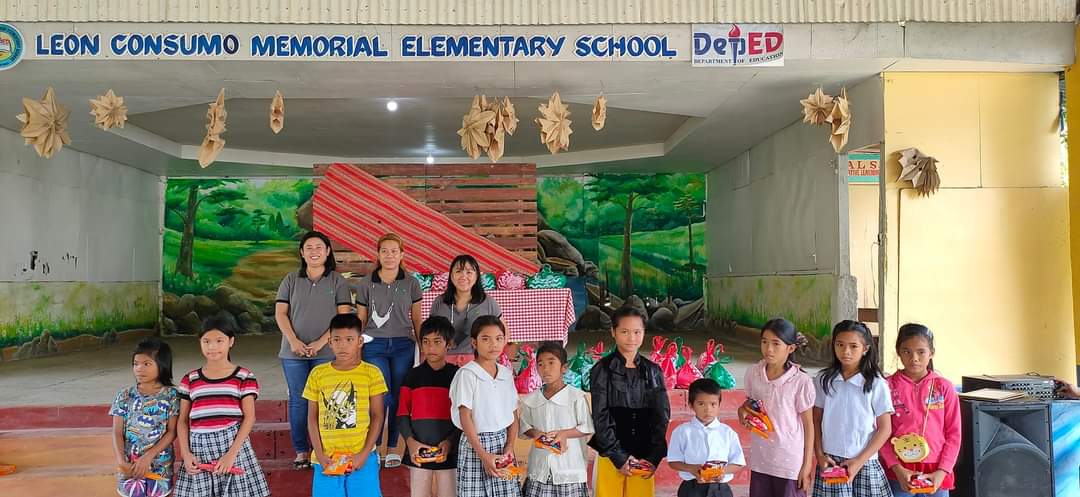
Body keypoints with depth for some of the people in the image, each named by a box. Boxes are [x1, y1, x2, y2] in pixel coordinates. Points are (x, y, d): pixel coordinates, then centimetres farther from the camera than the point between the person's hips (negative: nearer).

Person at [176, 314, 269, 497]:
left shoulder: (244, 377, 0)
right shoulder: (190, 380, 8)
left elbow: (249, 418, -4)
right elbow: (183, 421, 10)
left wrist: (231, 454, -12)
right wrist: (186, 454, -3)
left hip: (233, 445, -2)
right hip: (200, 449, 3)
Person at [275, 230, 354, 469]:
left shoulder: (337, 281, 4)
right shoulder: (291, 280, 10)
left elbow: (344, 316, -2)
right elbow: (280, 313, 5)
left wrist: (321, 342, -12)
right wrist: (293, 341, -9)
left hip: (327, 352, -2)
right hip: (294, 352, 2)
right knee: (298, 400, 4)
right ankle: (301, 451, 11)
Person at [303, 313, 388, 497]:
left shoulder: (371, 373, -3)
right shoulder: (318, 374, 2)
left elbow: (377, 417, 0)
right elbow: (312, 418, 5)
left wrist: (364, 454, -7)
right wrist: (320, 455, -3)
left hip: (361, 458, -1)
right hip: (327, 459, 2)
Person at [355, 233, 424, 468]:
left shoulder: (411, 283, 6)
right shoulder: (366, 283, 6)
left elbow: (417, 319, 10)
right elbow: (360, 319, 10)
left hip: (403, 345, 1)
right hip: (374, 345, -1)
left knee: (398, 397, 1)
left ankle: (392, 448, 15)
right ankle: (373, 446, 6)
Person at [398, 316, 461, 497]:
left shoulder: (456, 375, 0)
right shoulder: (413, 376, 3)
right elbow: (402, 415, 3)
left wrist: (451, 441, -14)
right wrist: (410, 441, -12)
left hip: (449, 451, -1)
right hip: (418, 451, 1)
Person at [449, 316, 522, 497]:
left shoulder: (507, 374, 7)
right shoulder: (467, 374, -10)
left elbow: (513, 414, 9)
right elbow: (465, 418, -13)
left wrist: (510, 446, -5)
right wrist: (484, 455, -16)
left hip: (502, 440, 5)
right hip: (475, 443, -5)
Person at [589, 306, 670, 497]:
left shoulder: (653, 371, 8)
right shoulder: (602, 370, -2)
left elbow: (662, 417, 6)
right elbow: (600, 418, -5)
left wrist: (653, 457, -5)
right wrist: (619, 457, -10)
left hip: (645, 459, 3)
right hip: (611, 457, -2)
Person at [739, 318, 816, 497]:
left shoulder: (801, 381, -15)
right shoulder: (753, 373, -4)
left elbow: (808, 425, -8)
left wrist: (807, 464, -6)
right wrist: (743, 410, -10)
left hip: (790, 462, -4)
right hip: (760, 460, 4)